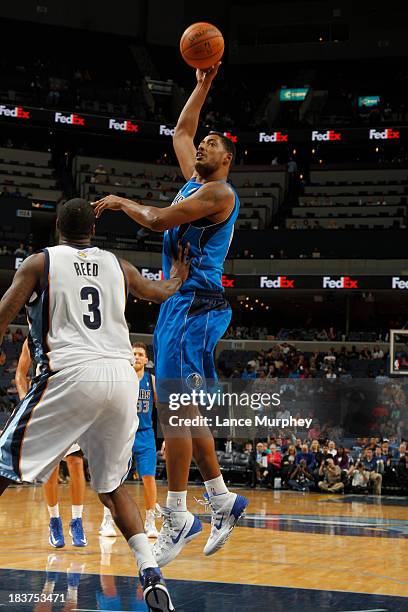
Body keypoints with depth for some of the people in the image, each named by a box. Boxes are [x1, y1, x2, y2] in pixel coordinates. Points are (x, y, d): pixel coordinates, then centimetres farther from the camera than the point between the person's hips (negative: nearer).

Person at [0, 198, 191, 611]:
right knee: (111, 485, 19)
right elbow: (161, 293, 37)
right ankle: (152, 576, 5)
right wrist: (179, 276, 58)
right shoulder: (117, 265, 19)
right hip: (122, 376, 4)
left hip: (70, 375, -4)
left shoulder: (39, 262, 9)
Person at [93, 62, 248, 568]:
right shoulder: (196, 181, 18)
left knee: (174, 411, -13)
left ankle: (177, 517, -10)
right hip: (179, 304, 10)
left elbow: (159, 221, -15)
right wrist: (202, 86, 30)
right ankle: (222, 501, 17)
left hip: (196, 304, -10)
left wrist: (120, 202, 1)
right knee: (183, 411, 10)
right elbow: (181, 132, 33)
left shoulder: (218, 191, -8)